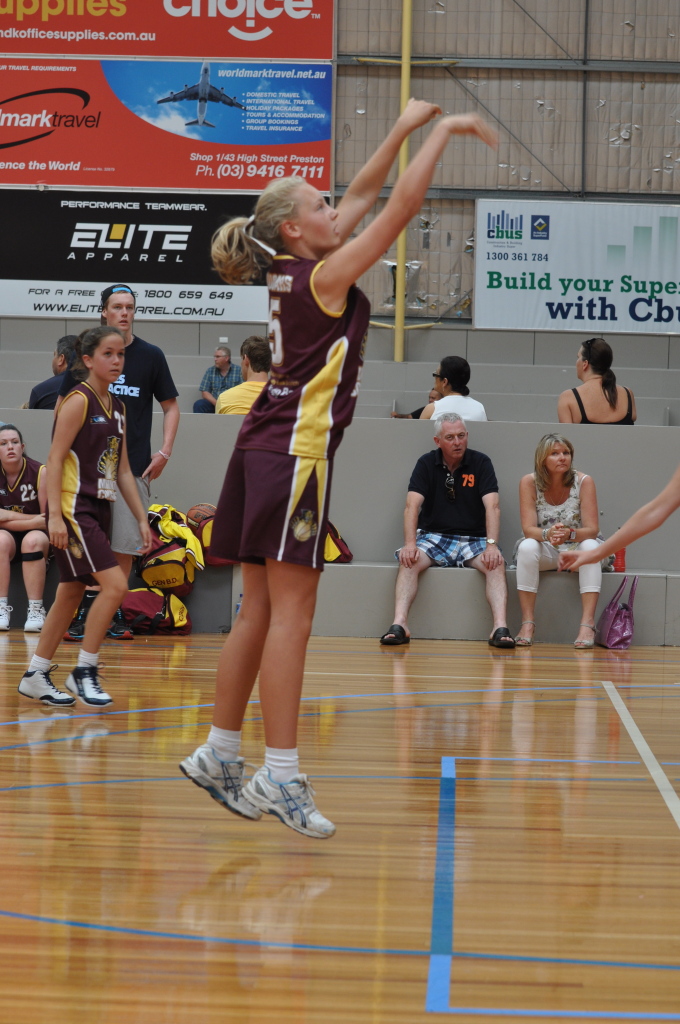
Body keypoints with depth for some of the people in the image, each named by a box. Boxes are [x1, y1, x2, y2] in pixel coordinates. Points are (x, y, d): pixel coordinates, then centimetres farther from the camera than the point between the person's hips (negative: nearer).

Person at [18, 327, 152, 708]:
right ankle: (84, 672, -7)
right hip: (73, 508, -8)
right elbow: (55, 457, -13)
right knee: (116, 584, -16)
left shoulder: (117, 407, 14)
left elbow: (123, 470, 18)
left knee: (72, 593, 11)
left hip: (99, 510, 8)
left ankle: (36, 676, 19)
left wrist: (141, 518, 14)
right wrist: (55, 514, -20)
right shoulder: (78, 400, -9)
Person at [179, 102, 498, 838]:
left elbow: (366, 194, 22)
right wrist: (442, 133, -2)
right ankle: (281, 774, -11)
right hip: (295, 452, -9)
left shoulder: (293, 270, 13)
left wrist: (404, 130, 22)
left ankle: (220, 754, 16)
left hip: (268, 447, 9)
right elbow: (401, 205, -11)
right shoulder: (324, 275, -10)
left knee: (261, 611, 12)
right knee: (290, 615, -10)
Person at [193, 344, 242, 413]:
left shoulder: (239, 371, 4)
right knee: (198, 404, -27)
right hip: (213, 404, 2)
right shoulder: (210, 371, 12)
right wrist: (216, 403, -13)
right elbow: (205, 393, 6)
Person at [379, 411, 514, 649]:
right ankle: (399, 625, -39)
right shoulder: (426, 464, 2)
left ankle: (500, 628, -40)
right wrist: (410, 543, -25)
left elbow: (492, 507, -10)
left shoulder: (481, 463, 0)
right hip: (433, 537, 0)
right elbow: (412, 506, -9)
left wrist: (492, 545, -26)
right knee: (408, 561, -29)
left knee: (497, 563, -29)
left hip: (472, 539, 0)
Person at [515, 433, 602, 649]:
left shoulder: (584, 482, -12)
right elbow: (528, 529, -16)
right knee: (527, 547, -32)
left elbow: (592, 530, -17)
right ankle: (527, 622, -32)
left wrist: (570, 534, -39)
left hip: (576, 549, 0)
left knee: (591, 546, -33)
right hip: (544, 552, 0)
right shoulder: (529, 483, -10)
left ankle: (587, 623, -39)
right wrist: (547, 534, -39)